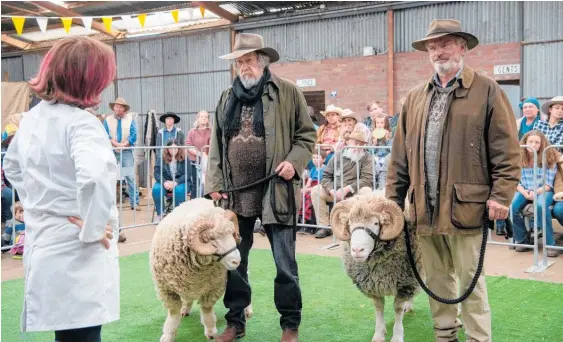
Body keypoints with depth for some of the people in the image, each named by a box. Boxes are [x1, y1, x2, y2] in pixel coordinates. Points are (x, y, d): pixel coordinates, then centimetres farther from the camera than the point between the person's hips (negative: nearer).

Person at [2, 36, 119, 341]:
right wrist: (92, 229, -22)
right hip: (76, 254, -9)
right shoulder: (80, 122, -18)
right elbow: (95, 176, -36)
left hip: (42, 243, 9)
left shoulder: (32, 118, 9)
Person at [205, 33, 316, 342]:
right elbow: (216, 145, 13)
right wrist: (214, 183, 4)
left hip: (275, 191, -4)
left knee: (285, 264, 3)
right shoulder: (227, 98, 12)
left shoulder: (288, 92, 0)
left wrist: (294, 161, -15)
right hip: (235, 192, 4)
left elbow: (307, 134, 2)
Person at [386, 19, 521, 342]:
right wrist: (394, 198, 9)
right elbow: (400, 155, 13)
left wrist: (501, 195, -12)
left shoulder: (487, 90, -1)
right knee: (437, 278, 15)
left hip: (464, 206, -5)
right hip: (425, 207, 5)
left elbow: (507, 150, -6)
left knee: (470, 280, 4)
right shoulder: (415, 97, 13)